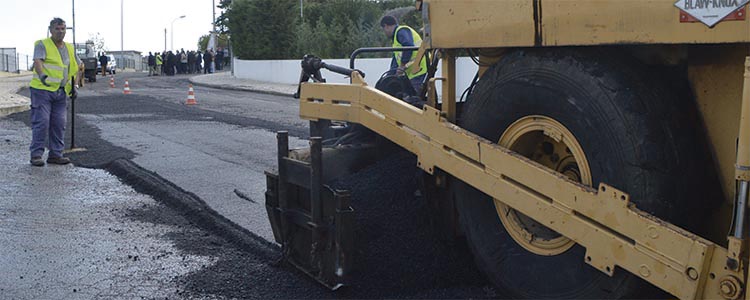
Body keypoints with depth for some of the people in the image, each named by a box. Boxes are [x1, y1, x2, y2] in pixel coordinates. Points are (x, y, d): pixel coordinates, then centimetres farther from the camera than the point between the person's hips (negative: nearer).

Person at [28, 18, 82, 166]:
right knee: (41, 122, -8)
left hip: (60, 92, 6)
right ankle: (36, 155, -2)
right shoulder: (42, 44, -3)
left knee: (59, 124, 5)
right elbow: (38, 61, -19)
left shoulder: (70, 48, 16)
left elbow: (78, 67, 24)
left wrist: (75, 85, 12)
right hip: (42, 89, -6)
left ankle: (55, 154, 13)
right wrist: (42, 75, -39)